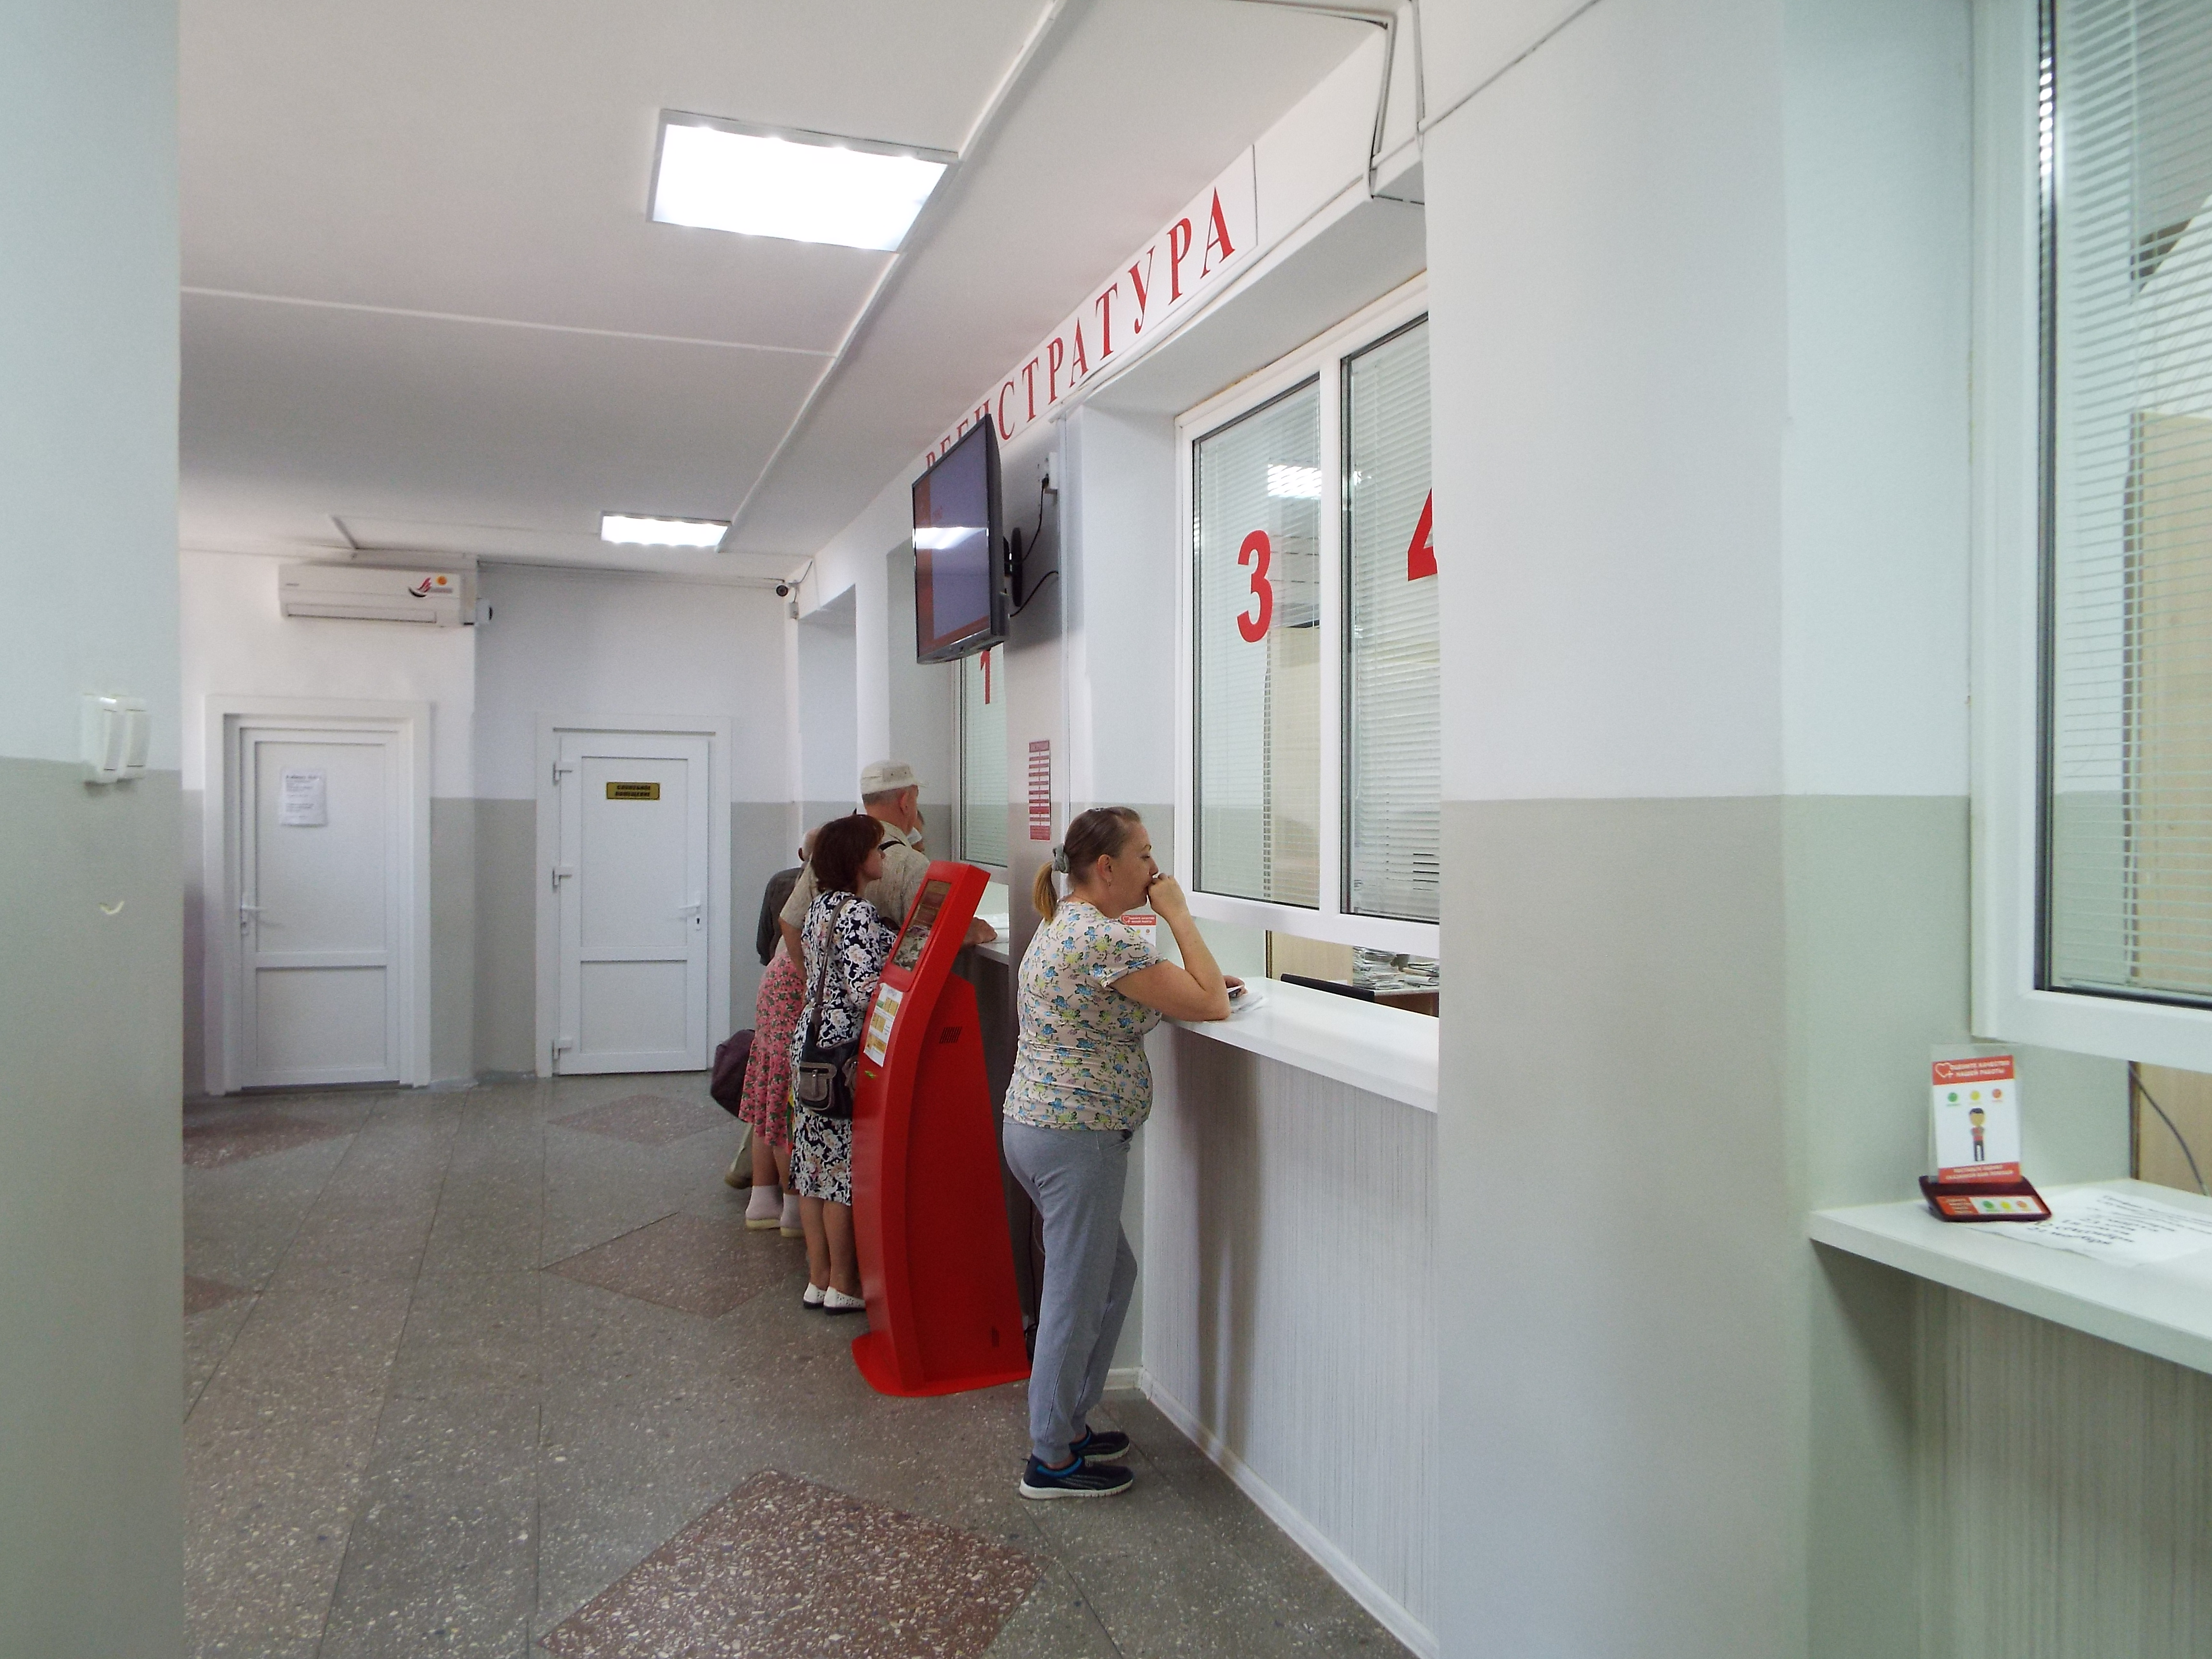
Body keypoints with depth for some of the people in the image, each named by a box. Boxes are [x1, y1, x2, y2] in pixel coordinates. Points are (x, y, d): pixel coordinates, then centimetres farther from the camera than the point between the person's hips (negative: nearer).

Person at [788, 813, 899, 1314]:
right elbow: (865, 990, -24)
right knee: (844, 1164, 1)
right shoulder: (860, 915, -18)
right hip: (845, 1051, -9)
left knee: (815, 1160, 12)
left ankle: (819, 1277, 22)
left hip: (811, 1042, 9)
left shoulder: (821, 906, 11)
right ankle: (843, 1284, 11)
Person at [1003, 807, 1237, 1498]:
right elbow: (1211, 1006, -17)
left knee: (1113, 1273, 21)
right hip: (1078, 1138, -10)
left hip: (1031, 1125, 10)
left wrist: (1193, 982, 10)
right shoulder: (1109, 941, -21)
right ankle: (1052, 1460, 18)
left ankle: (1068, 1421, 33)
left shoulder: (1061, 925, 11)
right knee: (1077, 1298, 3)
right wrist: (1178, 915, -10)